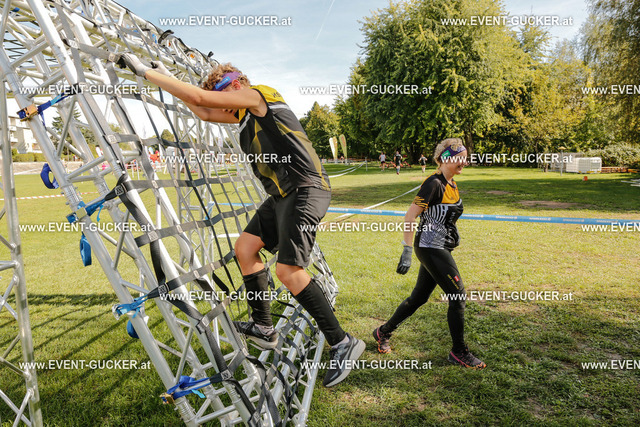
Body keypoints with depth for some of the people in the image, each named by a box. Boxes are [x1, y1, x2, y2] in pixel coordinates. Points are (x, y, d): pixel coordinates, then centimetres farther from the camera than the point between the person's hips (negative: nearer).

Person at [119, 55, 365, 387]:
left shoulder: (256, 95, -6)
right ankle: (263, 328, 20)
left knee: (288, 270, -17)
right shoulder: (246, 113, 22)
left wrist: (146, 71, -3)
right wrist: (166, 76, 29)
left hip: (305, 191, -11)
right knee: (245, 248, 10)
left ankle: (342, 344, -5)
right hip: (283, 195, 11)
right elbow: (204, 112, 30)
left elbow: (198, 96, -13)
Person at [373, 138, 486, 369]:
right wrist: (407, 251, -22)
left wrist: (451, 235, 27)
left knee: (419, 298, 14)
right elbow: (410, 216, -20)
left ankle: (383, 332, 30)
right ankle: (459, 352, 11)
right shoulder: (433, 183, -17)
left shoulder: (451, 184, 11)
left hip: (440, 248, 9)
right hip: (429, 248, -9)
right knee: (458, 296, -5)